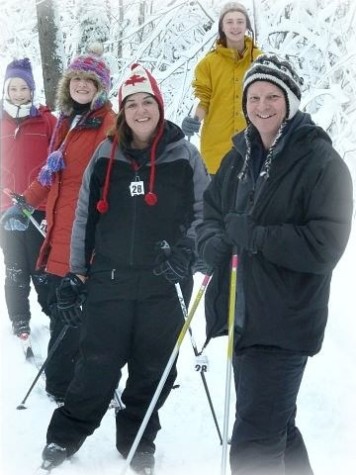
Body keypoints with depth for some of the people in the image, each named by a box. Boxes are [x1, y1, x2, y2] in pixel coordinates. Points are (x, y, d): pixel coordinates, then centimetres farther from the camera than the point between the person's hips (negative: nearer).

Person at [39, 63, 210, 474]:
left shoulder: (184, 155, 0)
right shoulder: (106, 155, 4)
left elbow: (205, 212, 4)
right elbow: (85, 216, 7)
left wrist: (185, 252, -11)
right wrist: (76, 274, 5)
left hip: (164, 284, 0)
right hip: (110, 278, 1)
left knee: (153, 368, 8)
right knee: (96, 363, 2)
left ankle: (138, 439, 25)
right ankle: (66, 434, 18)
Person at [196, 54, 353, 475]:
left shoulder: (321, 162, -11)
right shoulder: (239, 156, 10)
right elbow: (210, 215, 14)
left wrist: (251, 234, -19)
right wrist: (215, 244, -9)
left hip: (284, 322, -7)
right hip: (241, 313, 7)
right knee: (276, 427, 23)